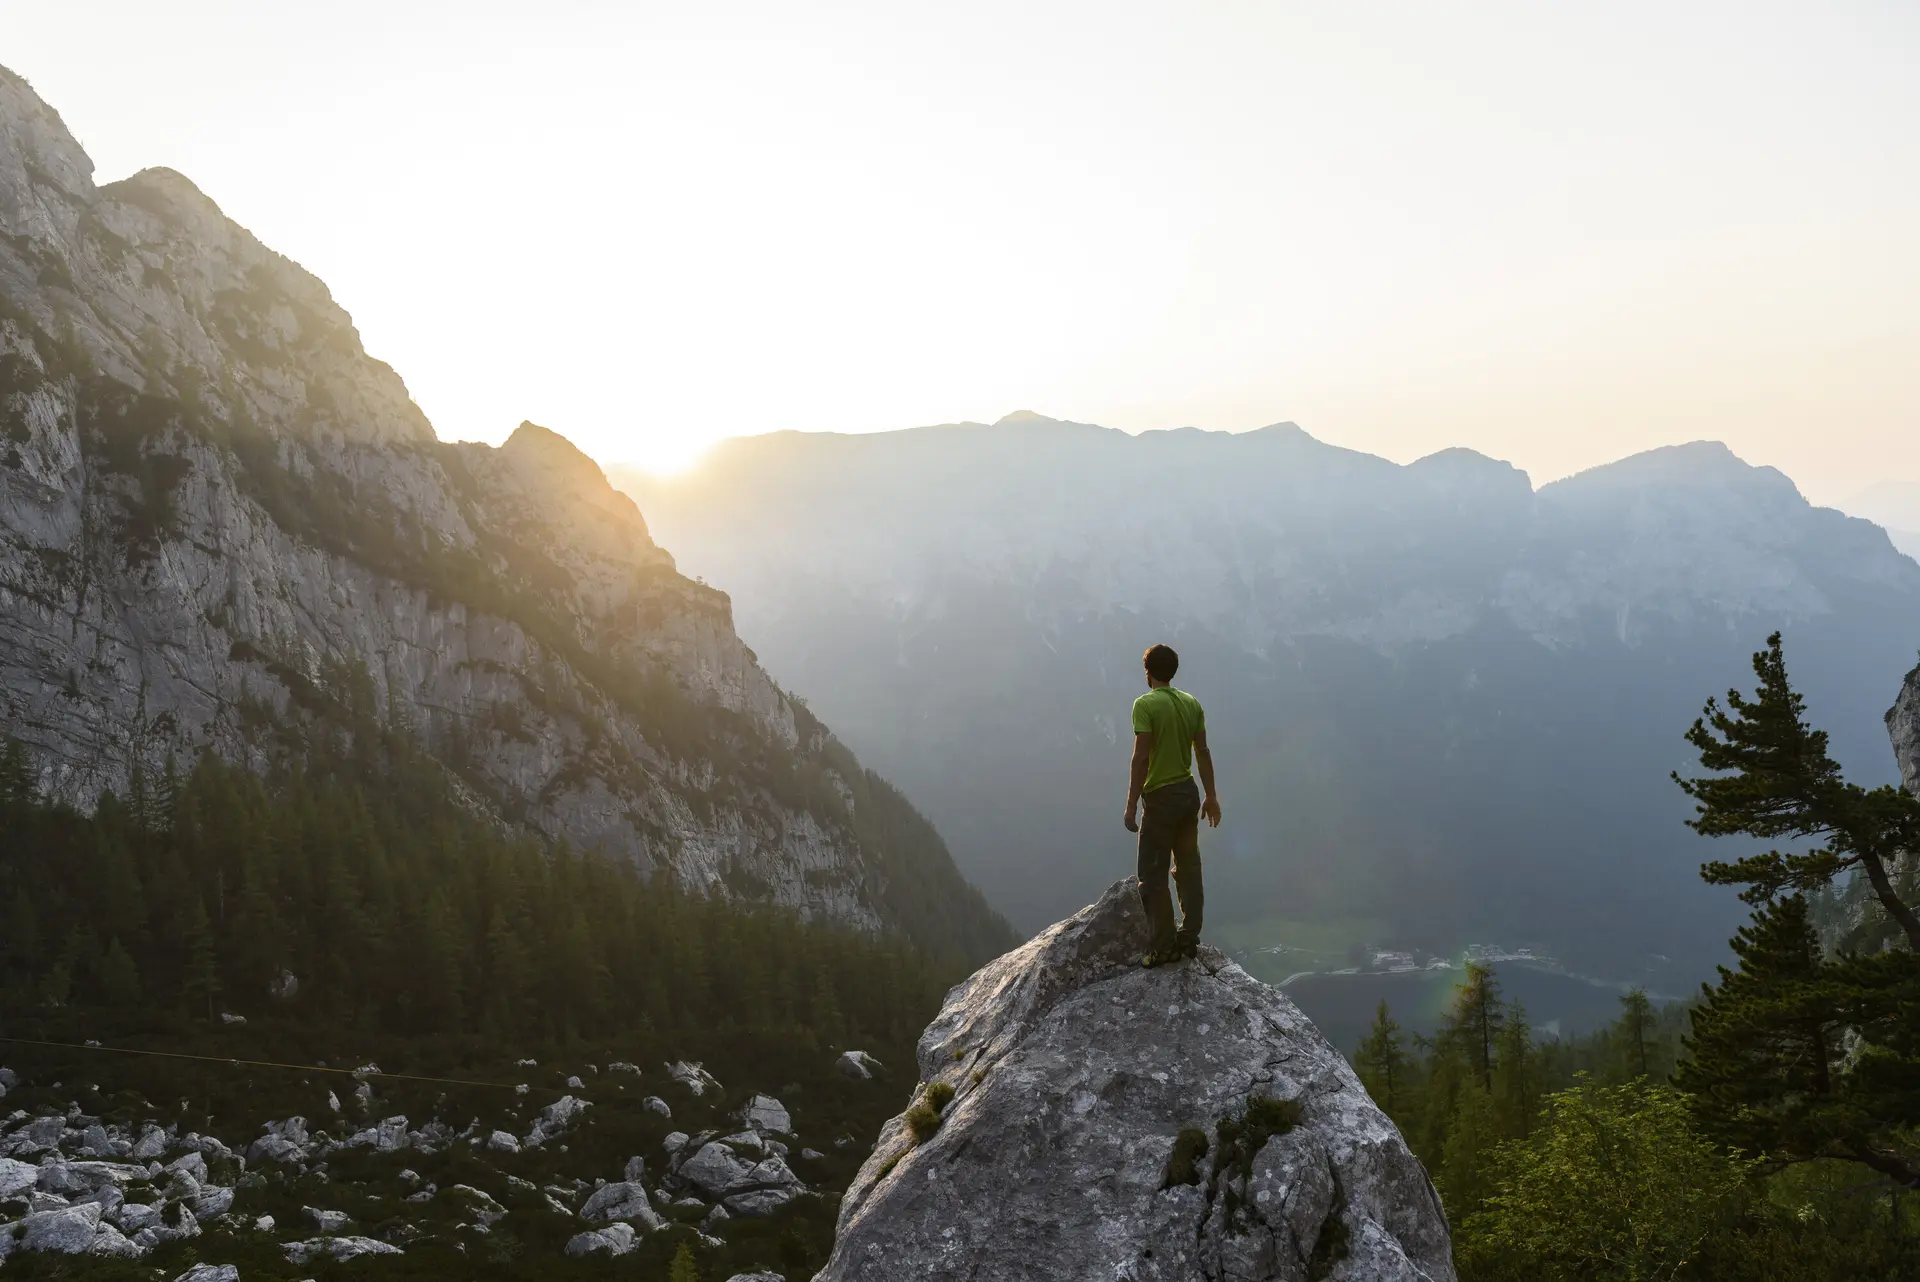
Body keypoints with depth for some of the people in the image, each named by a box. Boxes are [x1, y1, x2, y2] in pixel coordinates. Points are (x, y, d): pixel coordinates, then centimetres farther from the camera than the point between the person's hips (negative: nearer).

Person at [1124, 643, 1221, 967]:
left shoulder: (1145, 705, -14)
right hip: (1189, 794, 7)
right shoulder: (1192, 703, 5)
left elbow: (1141, 758, -18)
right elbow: (1203, 752, 7)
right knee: (1189, 869, 14)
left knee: (1153, 876, 0)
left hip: (1161, 798, -7)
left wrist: (1132, 805, -14)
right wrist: (1211, 795, 14)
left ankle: (1163, 947, 1)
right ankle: (1189, 938, 19)